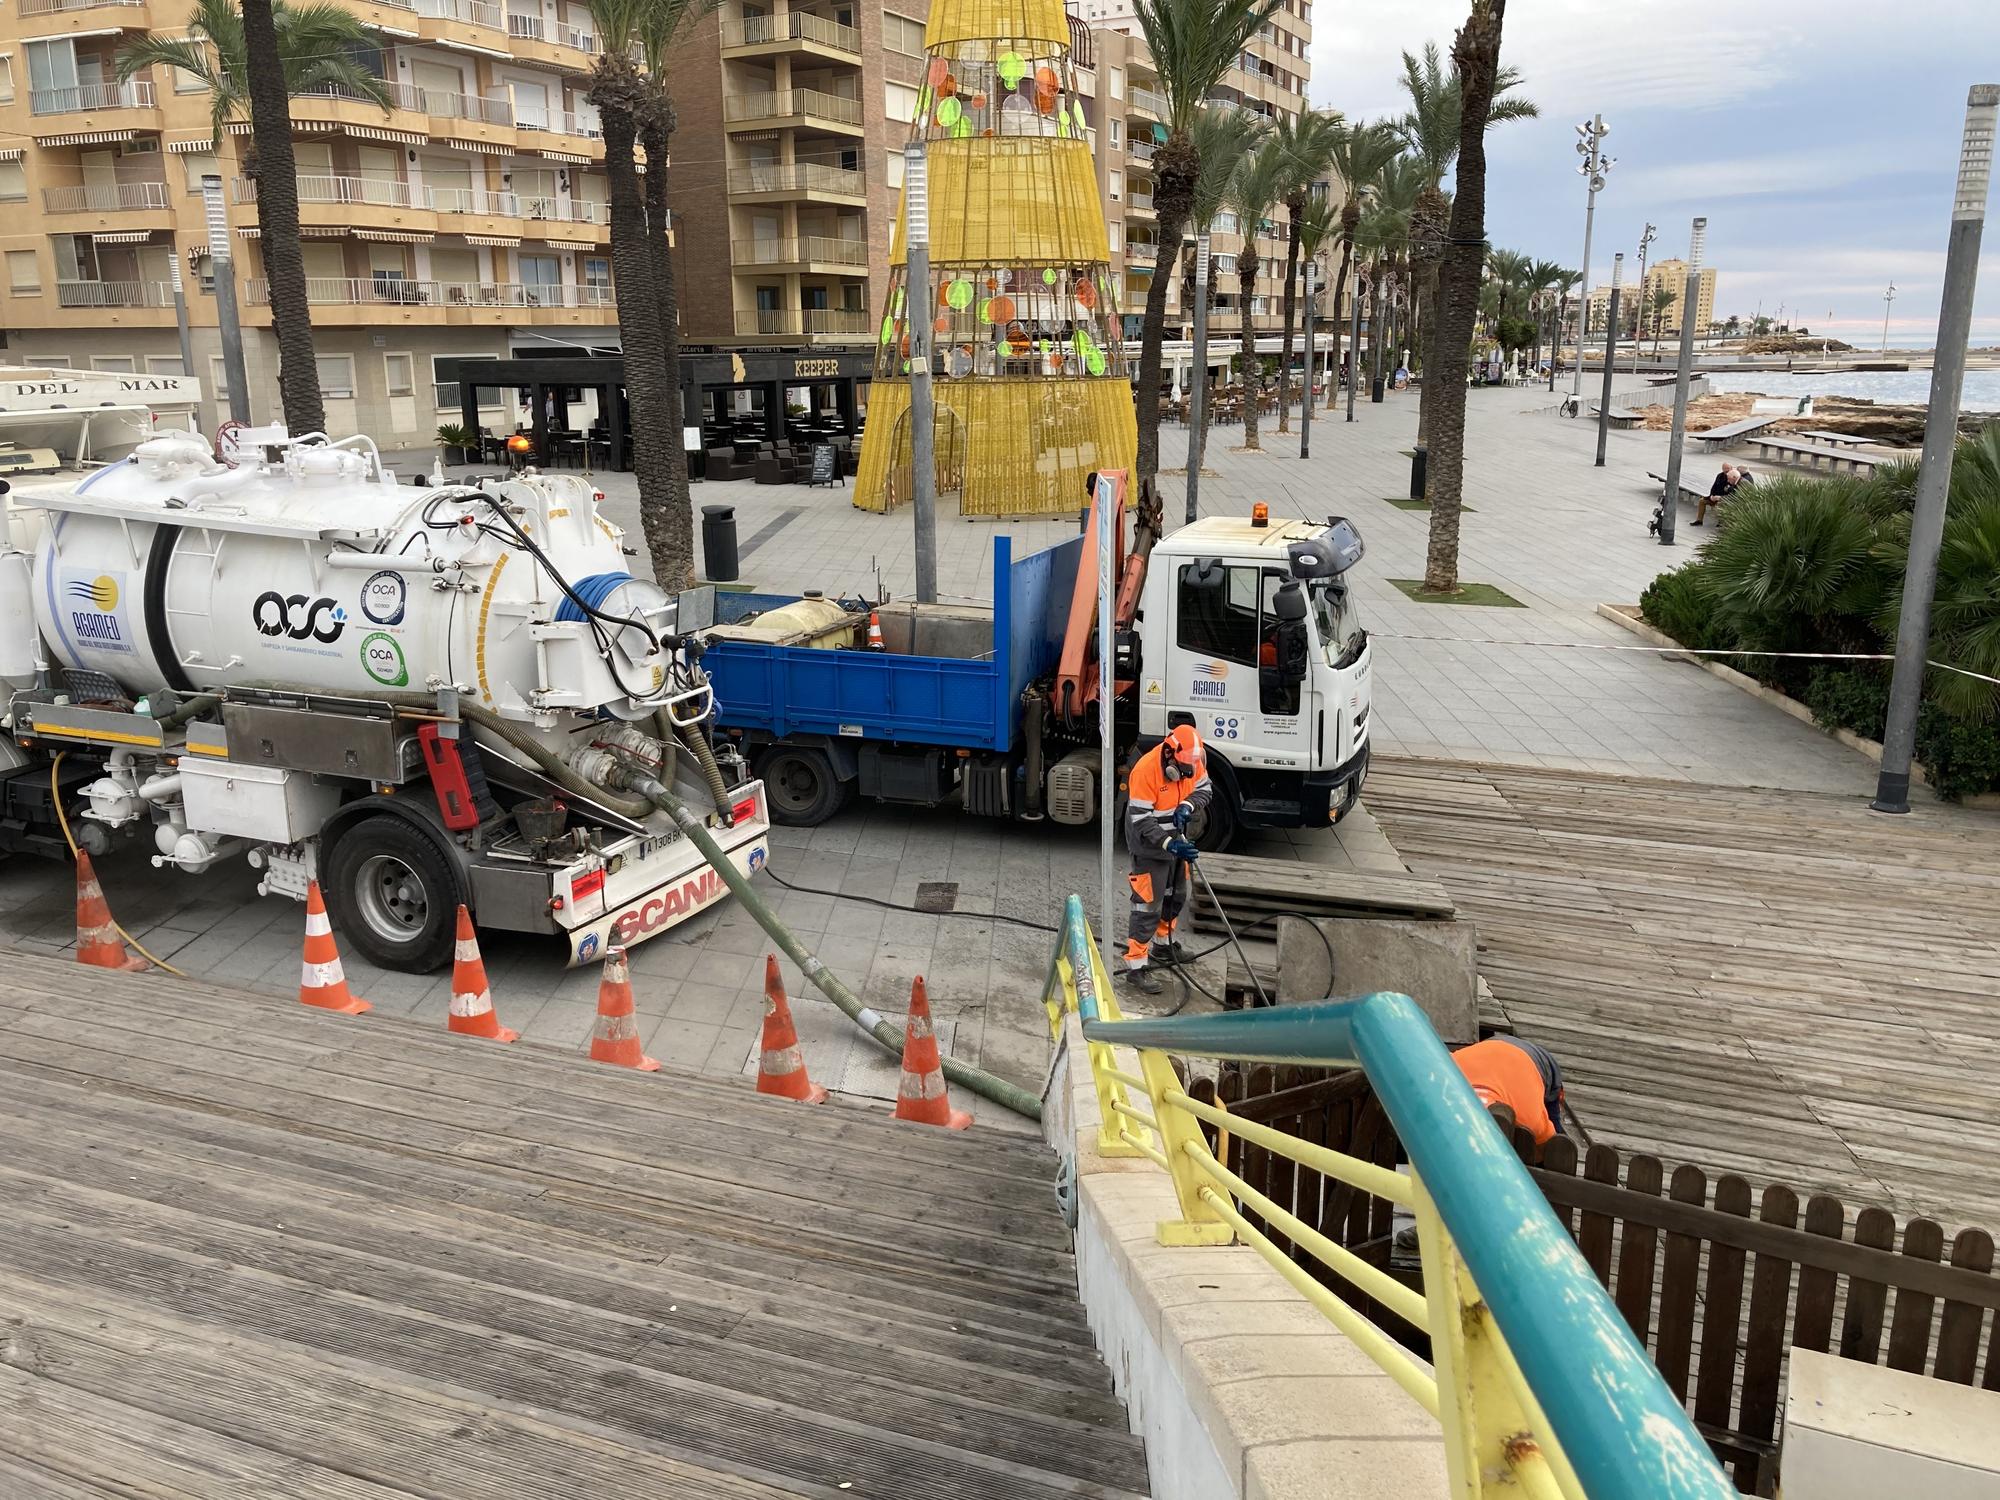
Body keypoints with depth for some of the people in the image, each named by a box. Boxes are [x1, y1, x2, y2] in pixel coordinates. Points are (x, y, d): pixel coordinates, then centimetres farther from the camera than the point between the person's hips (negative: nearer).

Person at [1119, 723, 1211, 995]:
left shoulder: (1192, 762, -10)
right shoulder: (1145, 771, -31)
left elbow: (1204, 789, 4)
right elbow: (1141, 821, -28)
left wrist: (1187, 807, -18)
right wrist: (1169, 845, -36)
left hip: (1176, 841, 8)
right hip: (1149, 847, -8)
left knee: (1176, 897, 24)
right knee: (1148, 905, -8)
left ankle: (1162, 945, 46)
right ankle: (1136, 966, -1)